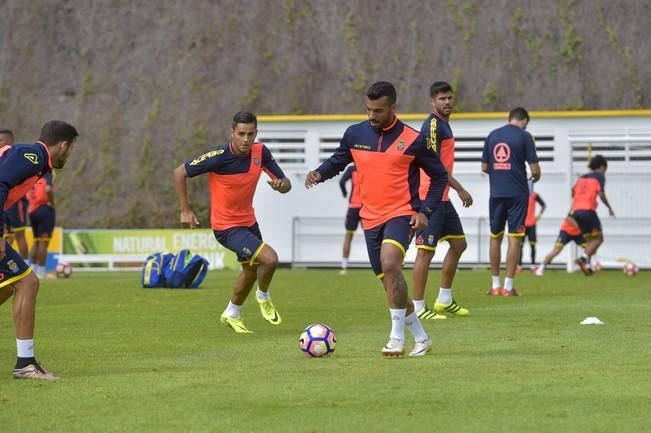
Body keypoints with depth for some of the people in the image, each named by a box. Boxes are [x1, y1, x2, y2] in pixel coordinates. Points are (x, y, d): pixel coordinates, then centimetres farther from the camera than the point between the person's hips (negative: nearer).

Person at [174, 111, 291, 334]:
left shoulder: (261, 152, -9)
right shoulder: (219, 157, -25)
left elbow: (286, 184, -3)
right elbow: (180, 172, -15)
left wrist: (280, 184, -28)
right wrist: (185, 210, -13)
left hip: (248, 221, 7)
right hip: (227, 226, -7)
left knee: (251, 269, 24)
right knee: (269, 258, -22)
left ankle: (231, 314, 48)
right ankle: (263, 297, 9)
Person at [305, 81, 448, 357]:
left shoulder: (412, 139, -7)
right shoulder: (355, 134, 3)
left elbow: (439, 176, 3)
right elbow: (338, 160, 18)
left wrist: (425, 211, -8)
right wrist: (320, 174, -4)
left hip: (401, 214, -5)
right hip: (371, 218, 5)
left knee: (389, 262, -30)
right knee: (391, 283, 10)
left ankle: (397, 337, -21)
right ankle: (421, 338, 28)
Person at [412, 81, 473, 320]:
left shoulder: (443, 124, 16)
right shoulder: (433, 125, -14)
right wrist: (460, 190, -20)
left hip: (442, 198, 10)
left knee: (459, 244, 15)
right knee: (426, 251, -7)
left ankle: (444, 300, 23)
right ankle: (418, 307, -4)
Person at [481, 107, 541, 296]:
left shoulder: (492, 136, 7)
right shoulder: (524, 136, -5)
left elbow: (484, 167, 11)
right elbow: (535, 169, -7)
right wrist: (535, 177, 15)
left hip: (496, 193, 4)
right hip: (517, 193, -4)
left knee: (495, 237, 14)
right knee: (514, 238, -1)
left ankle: (495, 285, 17)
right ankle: (508, 286, -5)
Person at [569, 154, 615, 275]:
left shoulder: (582, 177, 22)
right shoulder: (600, 176, 4)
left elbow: (573, 192, 16)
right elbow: (601, 194, -8)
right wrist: (609, 207, 2)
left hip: (576, 211, 7)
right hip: (588, 211, -7)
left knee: (589, 240, 14)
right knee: (598, 238, -1)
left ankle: (586, 265, 0)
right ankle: (583, 258, -23)